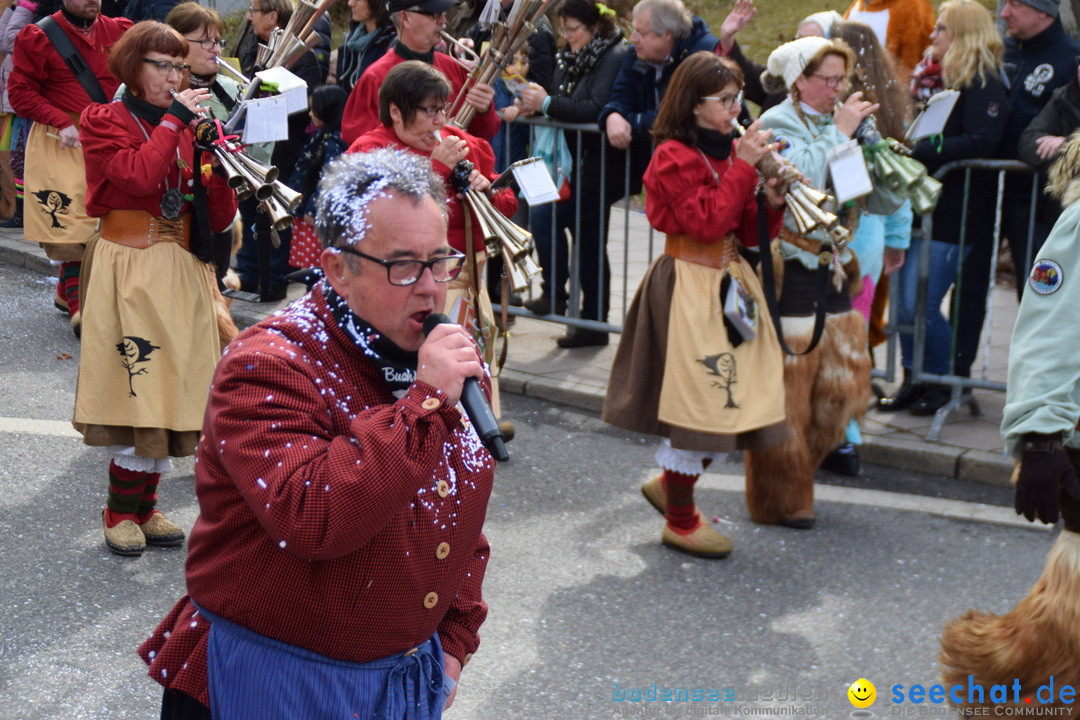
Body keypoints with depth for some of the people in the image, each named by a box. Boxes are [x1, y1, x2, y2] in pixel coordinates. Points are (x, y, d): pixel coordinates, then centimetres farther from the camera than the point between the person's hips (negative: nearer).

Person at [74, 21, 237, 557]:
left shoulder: (188, 127, 13)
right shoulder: (103, 122, 1)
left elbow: (218, 218, 8)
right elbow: (138, 176, -21)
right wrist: (173, 120, -12)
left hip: (184, 271, 5)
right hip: (129, 267, -5)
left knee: (170, 390, 6)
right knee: (138, 388, -6)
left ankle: (144, 508, 19)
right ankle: (121, 513, 7)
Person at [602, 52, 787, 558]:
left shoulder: (730, 151, 14)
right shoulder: (674, 156, -9)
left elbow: (748, 233, 12)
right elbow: (708, 221, -21)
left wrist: (771, 203, -7)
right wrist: (742, 168, -18)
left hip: (730, 281, 8)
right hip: (689, 286, -8)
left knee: (735, 400, 8)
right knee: (696, 401, -3)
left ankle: (670, 483, 30)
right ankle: (681, 523, 13)